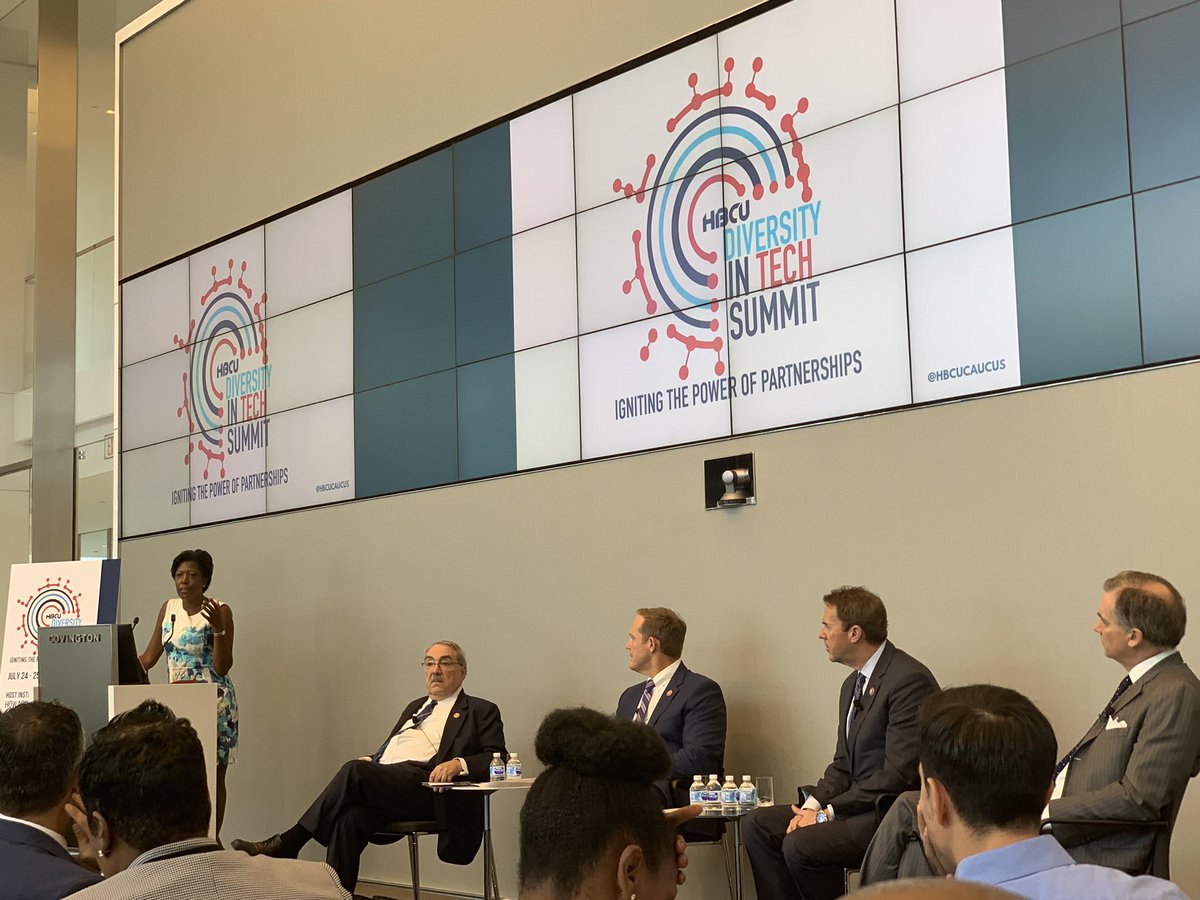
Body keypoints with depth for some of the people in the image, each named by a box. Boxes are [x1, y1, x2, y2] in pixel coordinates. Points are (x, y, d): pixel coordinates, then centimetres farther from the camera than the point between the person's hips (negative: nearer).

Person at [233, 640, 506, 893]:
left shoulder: (481, 711, 14)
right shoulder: (415, 707, 34)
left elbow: (498, 758, 2)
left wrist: (459, 764, -17)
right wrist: (370, 759, 9)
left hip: (424, 785, -6)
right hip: (384, 784, 6)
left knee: (355, 770, -30)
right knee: (350, 817, -30)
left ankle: (289, 842, -21)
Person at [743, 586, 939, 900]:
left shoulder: (909, 680, -17)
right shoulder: (853, 684, 15)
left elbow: (899, 774, -22)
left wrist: (828, 813, -18)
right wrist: (814, 805, -4)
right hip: (860, 805, 10)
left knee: (800, 844, -26)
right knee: (758, 825, 0)